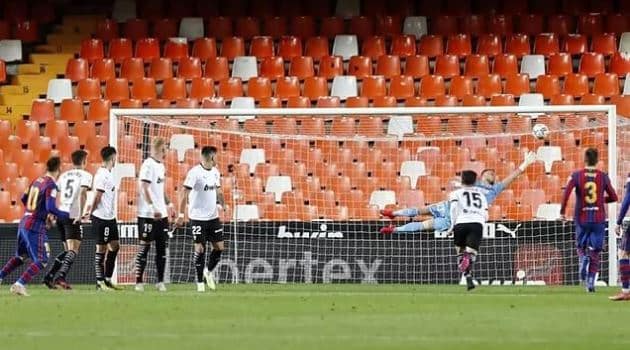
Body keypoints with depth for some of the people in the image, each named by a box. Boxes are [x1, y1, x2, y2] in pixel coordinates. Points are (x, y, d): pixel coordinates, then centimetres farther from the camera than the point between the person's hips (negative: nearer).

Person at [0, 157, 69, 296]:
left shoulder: (37, 181, 10)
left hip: (24, 223, 8)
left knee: (20, 256, 26)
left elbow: (24, 199, 21)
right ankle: (19, 285, -15)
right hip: (36, 227, -8)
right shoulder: (51, 186, -13)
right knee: (41, 261, -4)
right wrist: (68, 216, -12)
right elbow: (51, 208, -23)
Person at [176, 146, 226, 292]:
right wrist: (181, 214, -21)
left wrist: (221, 204, -2)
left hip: (213, 216, 6)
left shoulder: (215, 172, 7)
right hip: (198, 218, -6)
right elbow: (184, 193, -16)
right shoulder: (195, 173, -13)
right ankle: (200, 281, 7)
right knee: (200, 248, -4)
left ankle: (208, 272, 27)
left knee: (219, 247, 3)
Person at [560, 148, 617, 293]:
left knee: (581, 246, 18)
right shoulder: (603, 177, 0)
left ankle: (583, 258, -16)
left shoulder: (576, 175, -3)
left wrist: (562, 212, -11)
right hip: (599, 219, 0)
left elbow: (567, 192, -17)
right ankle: (591, 281, -5)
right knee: (595, 251, 6)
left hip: (582, 219, 0)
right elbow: (613, 197, 3)